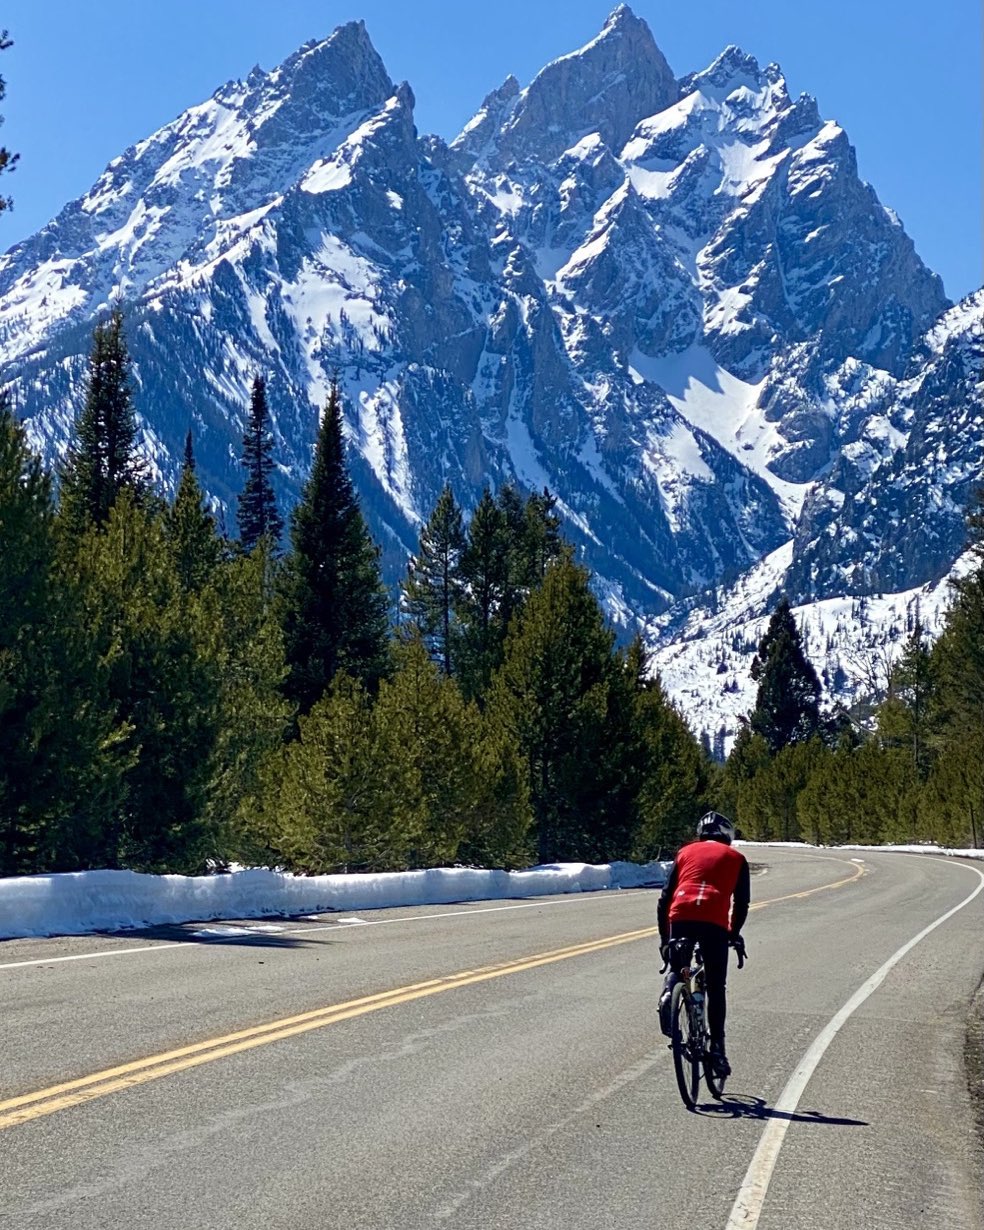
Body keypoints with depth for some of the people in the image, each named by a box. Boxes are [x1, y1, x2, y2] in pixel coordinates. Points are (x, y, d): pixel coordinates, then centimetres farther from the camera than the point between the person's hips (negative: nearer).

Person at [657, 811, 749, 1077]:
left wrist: (664, 938, 25)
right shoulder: (735, 857, 22)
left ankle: (667, 994, -7)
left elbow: (665, 897, 20)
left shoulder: (686, 852, 24)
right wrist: (734, 933, 32)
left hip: (680, 916, 1)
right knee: (716, 988, 10)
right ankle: (717, 1048, 6)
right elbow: (741, 902, 17)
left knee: (677, 969, 24)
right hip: (715, 922, -1)